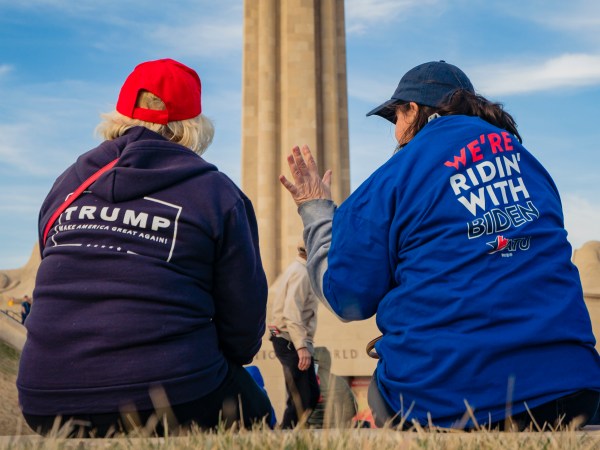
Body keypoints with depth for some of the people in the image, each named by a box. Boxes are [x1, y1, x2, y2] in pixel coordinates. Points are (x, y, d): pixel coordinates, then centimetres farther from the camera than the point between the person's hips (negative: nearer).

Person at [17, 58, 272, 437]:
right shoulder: (216, 193, -4)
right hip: (169, 402, -5)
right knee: (252, 412, 23)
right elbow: (244, 315, -3)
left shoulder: (67, 184, 11)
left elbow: (63, 293, 17)